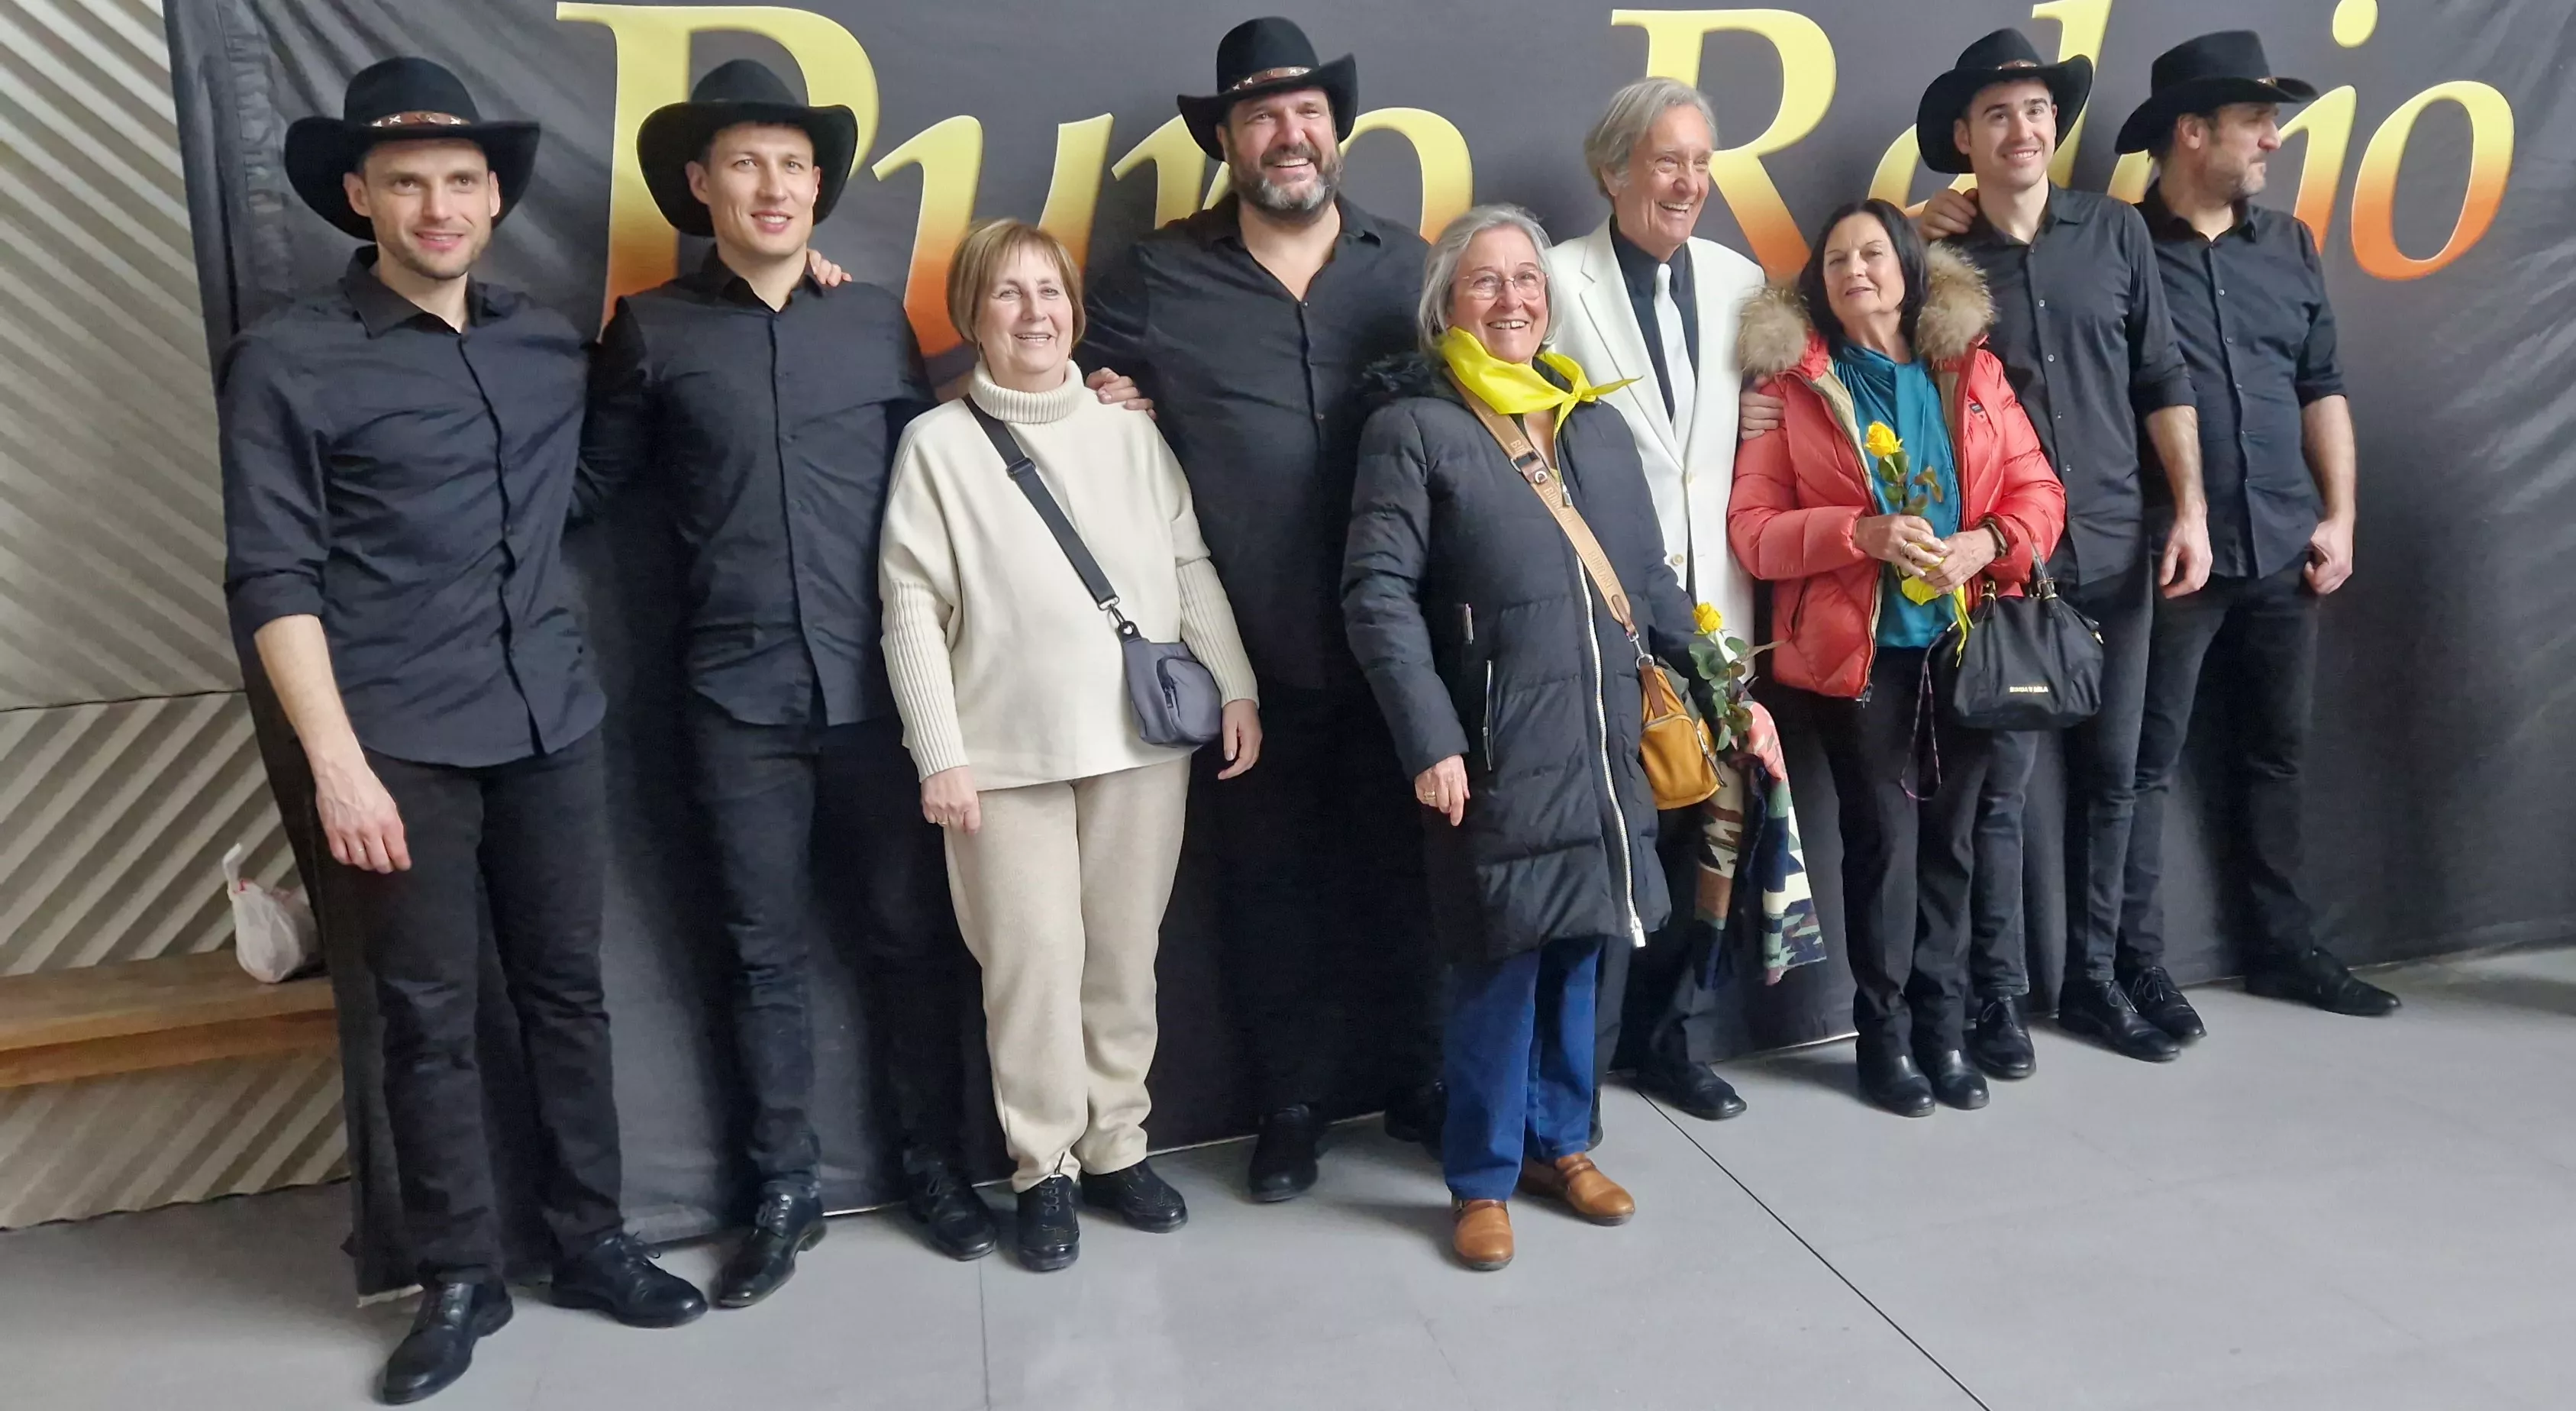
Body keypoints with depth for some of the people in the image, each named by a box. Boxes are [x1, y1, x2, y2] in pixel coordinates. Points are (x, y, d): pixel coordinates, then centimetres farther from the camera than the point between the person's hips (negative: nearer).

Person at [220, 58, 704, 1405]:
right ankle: (458, 1277, 20)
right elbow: (272, 577, -7)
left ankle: (588, 1242, 24)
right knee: (429, 1016, 5)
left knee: (567, 989, 10)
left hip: (553, 725, 4)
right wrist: (336, 759, -14)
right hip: (402, 746, -3)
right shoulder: (286, 362, -2)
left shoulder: (550, 344, 10)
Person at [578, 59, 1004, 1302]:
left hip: (878, 686, 1)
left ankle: (932, 1164, 26)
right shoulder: (652, 329, 4)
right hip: (738, 696, 0)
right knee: (763, 952, 10)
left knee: (908, 935, 9)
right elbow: (591, 485, 9)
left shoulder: (878, 321, 8)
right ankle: (785, 1191, 25)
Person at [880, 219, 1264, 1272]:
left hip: (1142, 736, 3)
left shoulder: (1130, 432, 9)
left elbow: (1192, 567, 9)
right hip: (1009, 749, -2)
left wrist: (1234, 686, 0)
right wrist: (940, 753, -8)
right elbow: (912, 608, -3)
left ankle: (1116, 1145, 27)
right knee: (1033, 961, 1)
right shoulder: (937, 444, 1)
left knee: (1126, 955, 10)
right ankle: (1044, 1166, 18)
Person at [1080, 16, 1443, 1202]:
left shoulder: (1409, 265, 9)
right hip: (1252, 654, -1)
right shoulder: (1156, 275, 3)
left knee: (1403, 868, 13)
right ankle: (1291, 1103, 27)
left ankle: (1415, 1081, 32)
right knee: (1271, 883, 9)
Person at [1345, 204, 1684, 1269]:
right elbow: (1378, 593, -12)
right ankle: (1481, 1178, 19)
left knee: (1578, 953, 14)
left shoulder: (1599, 426, 13)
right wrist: (1429, 740, -19)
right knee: (1502, 963, 1)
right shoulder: (1414, 427, -5)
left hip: (1603, 745, 6)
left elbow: (1650, 579, 16)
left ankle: (1558, 1142, 32)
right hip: (1497, 753, -5)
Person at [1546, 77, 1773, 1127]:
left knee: (1703, 833, 12)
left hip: (1713, 609, 5)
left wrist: (1747, 586, 4)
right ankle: (1578, 1060, 18)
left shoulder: (1740, 281, 11)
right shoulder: (1560, 280, -3)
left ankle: (1682, 1041, 29)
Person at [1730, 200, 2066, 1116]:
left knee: (1949, 837, 9)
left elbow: (2037, 490, 6)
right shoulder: (1791, 383, 0)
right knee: (1884, 838, 0)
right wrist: (1861, 533, -20)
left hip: (1965, 642, 3)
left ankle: (1943, 1027, 22)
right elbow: (1752, 527, -6)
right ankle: (1886, 1034, 14)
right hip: (1858, 648, -3)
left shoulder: (1972, 370, 8)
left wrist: (1988, 541, -14)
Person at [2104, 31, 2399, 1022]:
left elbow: (2321, 386, 15)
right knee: (2148, 760, 0)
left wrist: (2340, 516, 8)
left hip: (2284, 550, 6)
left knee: (2277, 751, 14)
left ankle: (2282, 942, 27)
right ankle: (2137, 961, 8)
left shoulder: (2289, 246, 12)